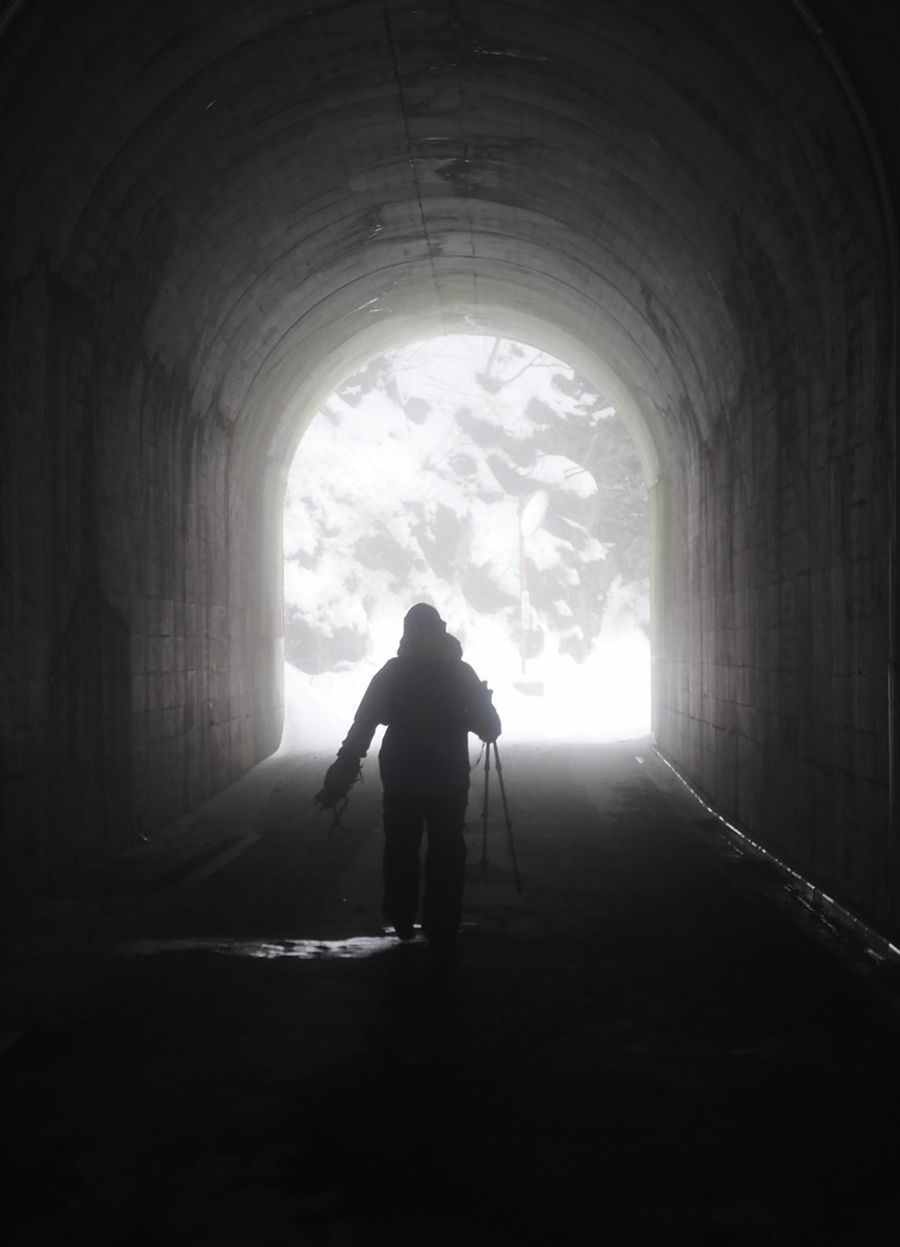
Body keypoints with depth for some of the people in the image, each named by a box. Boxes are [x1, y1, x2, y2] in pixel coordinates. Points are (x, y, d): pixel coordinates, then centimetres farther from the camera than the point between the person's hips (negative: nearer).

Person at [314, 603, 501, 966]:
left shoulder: (392, 673, -2)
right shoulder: (461, 673, -2)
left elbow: (361, 729, -9)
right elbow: (489, 729, 0)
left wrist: (339, 778, -10)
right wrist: (482, 701, 20)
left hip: (401, 779, 1)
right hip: (449, 782, 0)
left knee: (401, 852, 16)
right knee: (446, 858, 5)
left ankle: (403, 924, 26)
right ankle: (441, 939, 1)